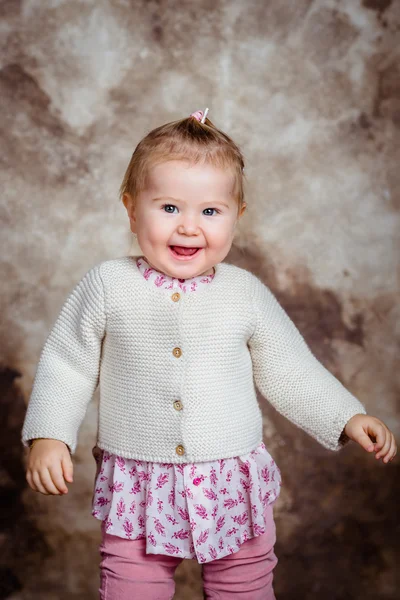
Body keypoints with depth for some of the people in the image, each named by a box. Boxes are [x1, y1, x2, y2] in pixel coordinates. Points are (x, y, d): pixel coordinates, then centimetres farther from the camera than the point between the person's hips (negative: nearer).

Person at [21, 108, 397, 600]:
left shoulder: (246, 294, -2)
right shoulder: (106, 286, -6)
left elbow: (289, 371, 8)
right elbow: (66, 366, 2)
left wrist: (347, 418, 3)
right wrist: (48, 435, -8)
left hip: (234, 490, 1)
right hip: (138, 491, -1)